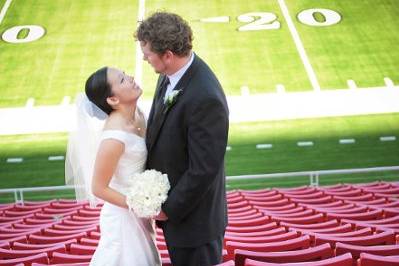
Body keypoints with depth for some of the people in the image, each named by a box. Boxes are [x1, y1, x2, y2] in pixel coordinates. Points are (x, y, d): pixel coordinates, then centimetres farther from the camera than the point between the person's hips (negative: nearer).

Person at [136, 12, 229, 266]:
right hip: (170, 205, 8)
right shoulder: (170, 75, -4)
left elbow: (203, 169, -26)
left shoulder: (206, 99, -31)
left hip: (194, 218, -8)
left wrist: (169, 209, -14)